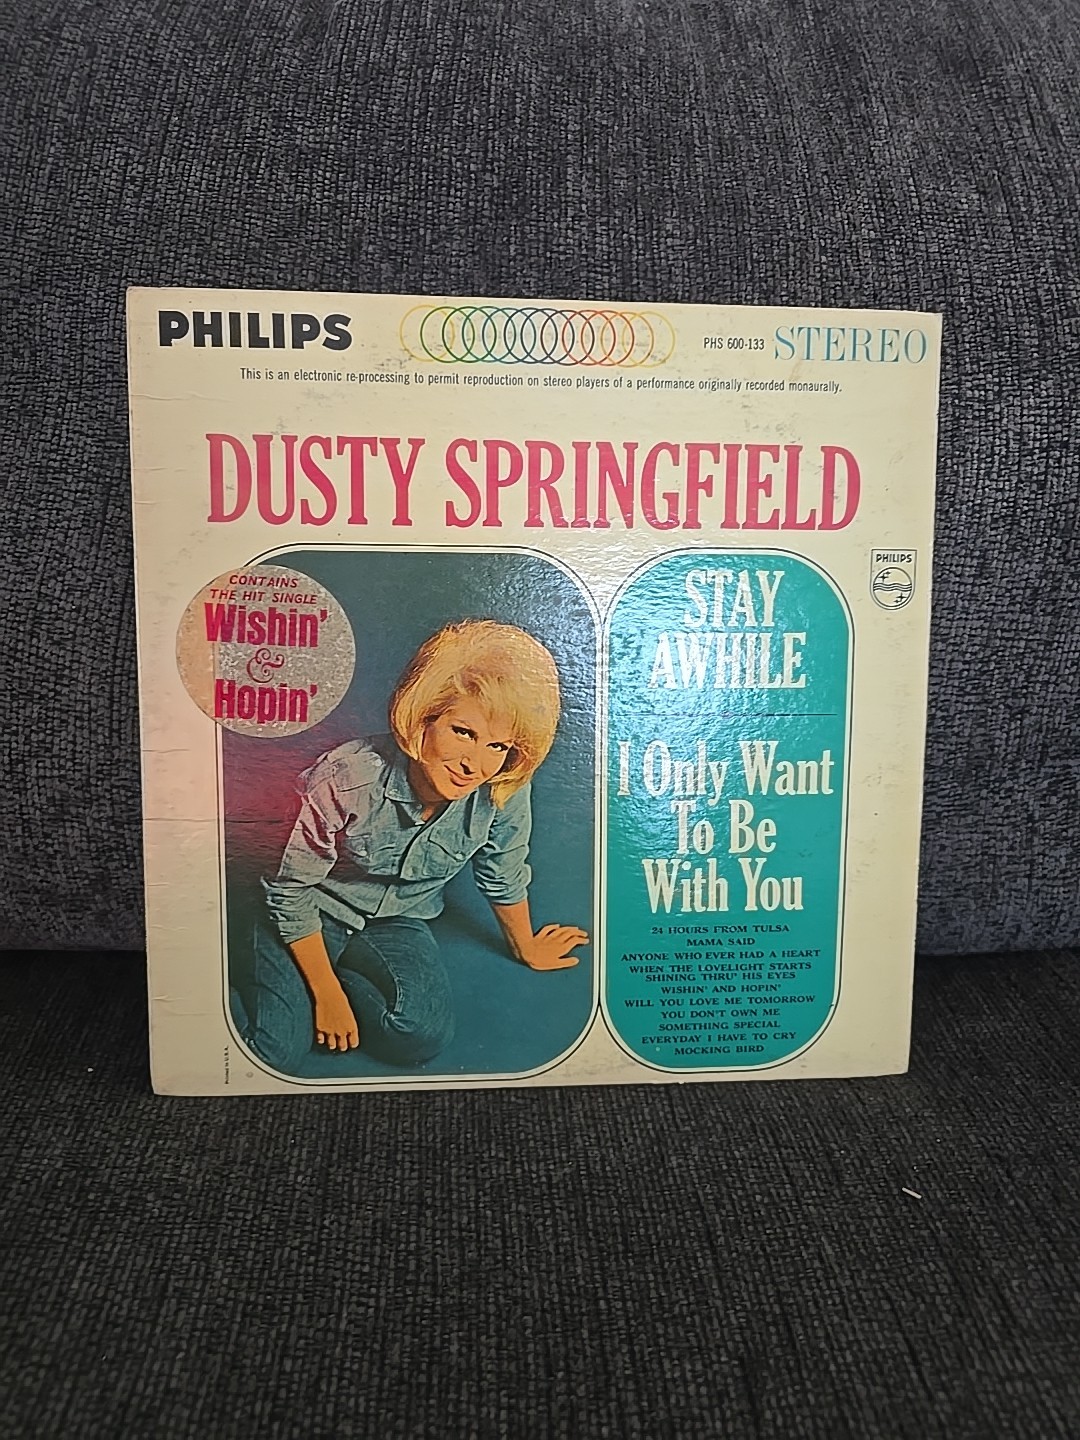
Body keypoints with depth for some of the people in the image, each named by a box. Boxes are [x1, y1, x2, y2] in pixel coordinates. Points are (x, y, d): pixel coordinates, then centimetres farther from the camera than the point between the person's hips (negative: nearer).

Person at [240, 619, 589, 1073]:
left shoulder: (506, 793, -23)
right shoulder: (349, 778, -32)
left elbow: (504, 880, 0)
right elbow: (291, 891, -19)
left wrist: (525, 948, 16)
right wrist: (328, 994, -14)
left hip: (397, 922, 3)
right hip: (313, 914, -3)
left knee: (424, 1037, -20)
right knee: (277, 1052, -19)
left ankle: (343, 966, 4)